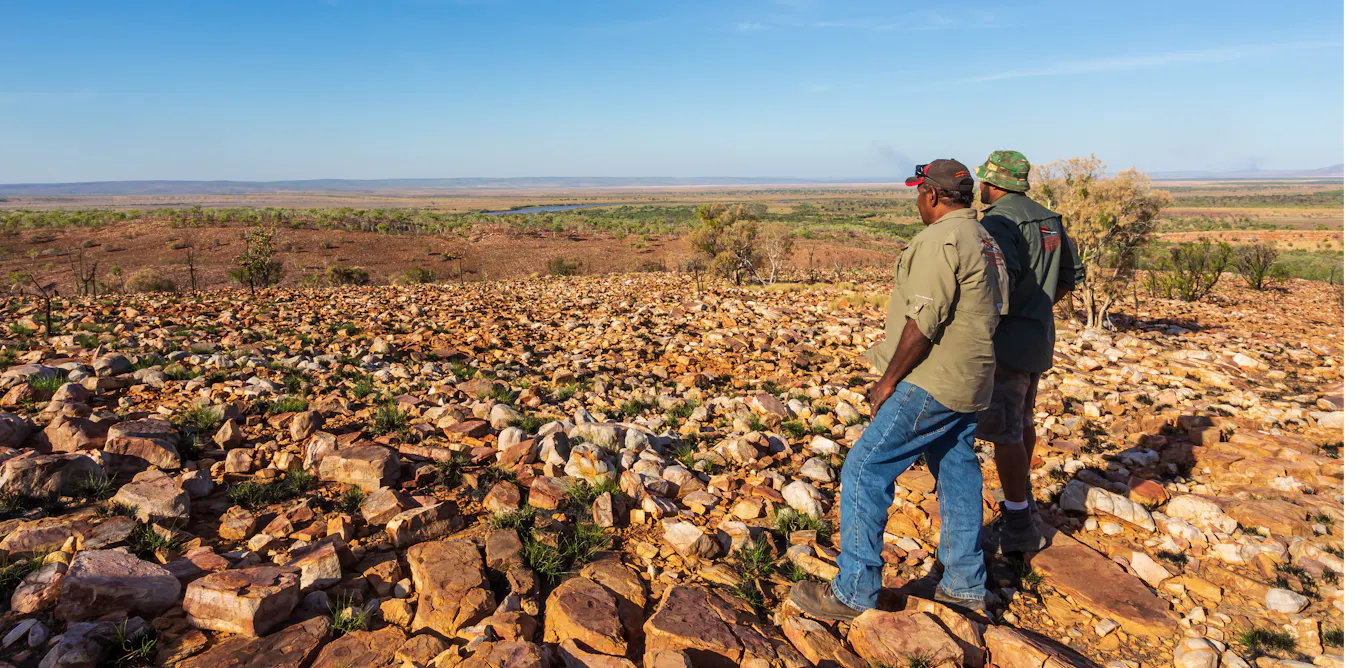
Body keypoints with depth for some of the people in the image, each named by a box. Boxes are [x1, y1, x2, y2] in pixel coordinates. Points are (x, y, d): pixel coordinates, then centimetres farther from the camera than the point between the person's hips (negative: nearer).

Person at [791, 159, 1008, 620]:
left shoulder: (941, 240, -17)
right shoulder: (984, 241, 15)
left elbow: (922, 322, -22)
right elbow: (974, 315, 16)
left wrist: (889, 380, -13)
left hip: (931, 383, -10)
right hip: (967, 385, 10)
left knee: (865, 472, -6)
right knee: (958, 476, 17)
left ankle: (854, 592, 1)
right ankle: (966, 586, 30)